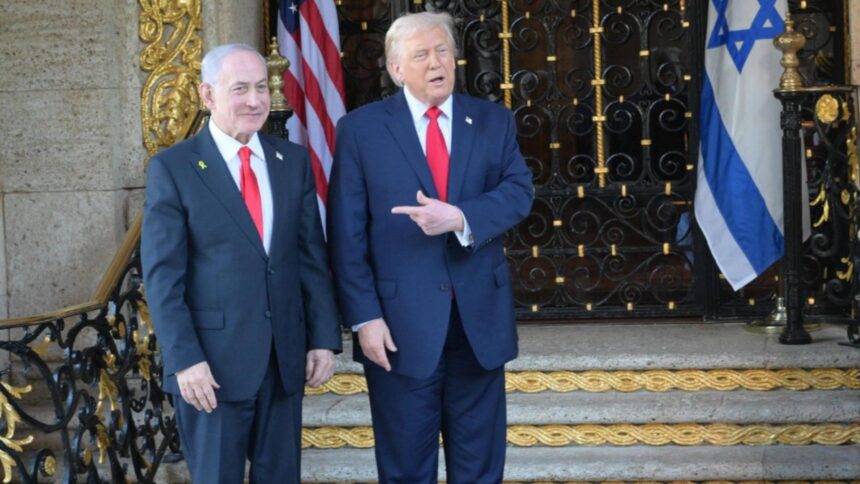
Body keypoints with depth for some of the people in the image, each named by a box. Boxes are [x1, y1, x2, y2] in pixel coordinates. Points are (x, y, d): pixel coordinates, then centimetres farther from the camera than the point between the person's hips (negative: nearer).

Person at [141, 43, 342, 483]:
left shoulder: (293, 161, 7)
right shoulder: (172, 168, -5)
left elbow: (313, 256, 9)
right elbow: (162, 276, -8)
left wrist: (325, 337, 2)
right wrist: (184, 359, -15)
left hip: (286, 356, 4)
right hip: (213, 362, -4)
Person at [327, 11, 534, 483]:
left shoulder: (494, 121, 6)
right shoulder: (361, 128, -2)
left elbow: (519, 191, -7)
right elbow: (347, 234, -5)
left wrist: (461, 217, -25)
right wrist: (364, 316, -12)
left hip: (481, 321, 2)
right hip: (401, 324, -2)